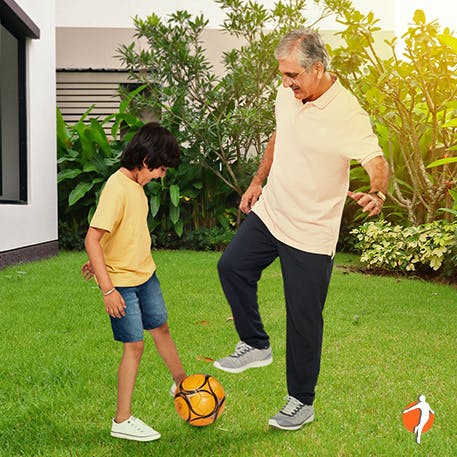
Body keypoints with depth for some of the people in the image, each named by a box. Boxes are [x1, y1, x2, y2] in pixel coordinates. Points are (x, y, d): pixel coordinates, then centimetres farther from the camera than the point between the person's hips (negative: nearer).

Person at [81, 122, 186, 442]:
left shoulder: (137, 184, 4)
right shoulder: (117, 188, -25)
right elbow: (92, 239, -28)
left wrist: (102, 260, 22)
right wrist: (108, 289, -28)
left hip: (145, 274, 9)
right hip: (122, 282, -8)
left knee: (161, 327, 21)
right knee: (135, 345, -2)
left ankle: (183, 383, 42)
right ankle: (122, 421, 12)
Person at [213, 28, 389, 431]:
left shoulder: (348, 114, -22)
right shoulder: (287, 95, -1)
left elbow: (378, 163, -27)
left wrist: (377, 193, -49)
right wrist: (258, 181, 16)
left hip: (311, 234, -7)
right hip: (269, 212, 7)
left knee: (304, 320, 2)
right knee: (232, 266, 13)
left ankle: (302, 402, 21)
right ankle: (256, 345, 31)